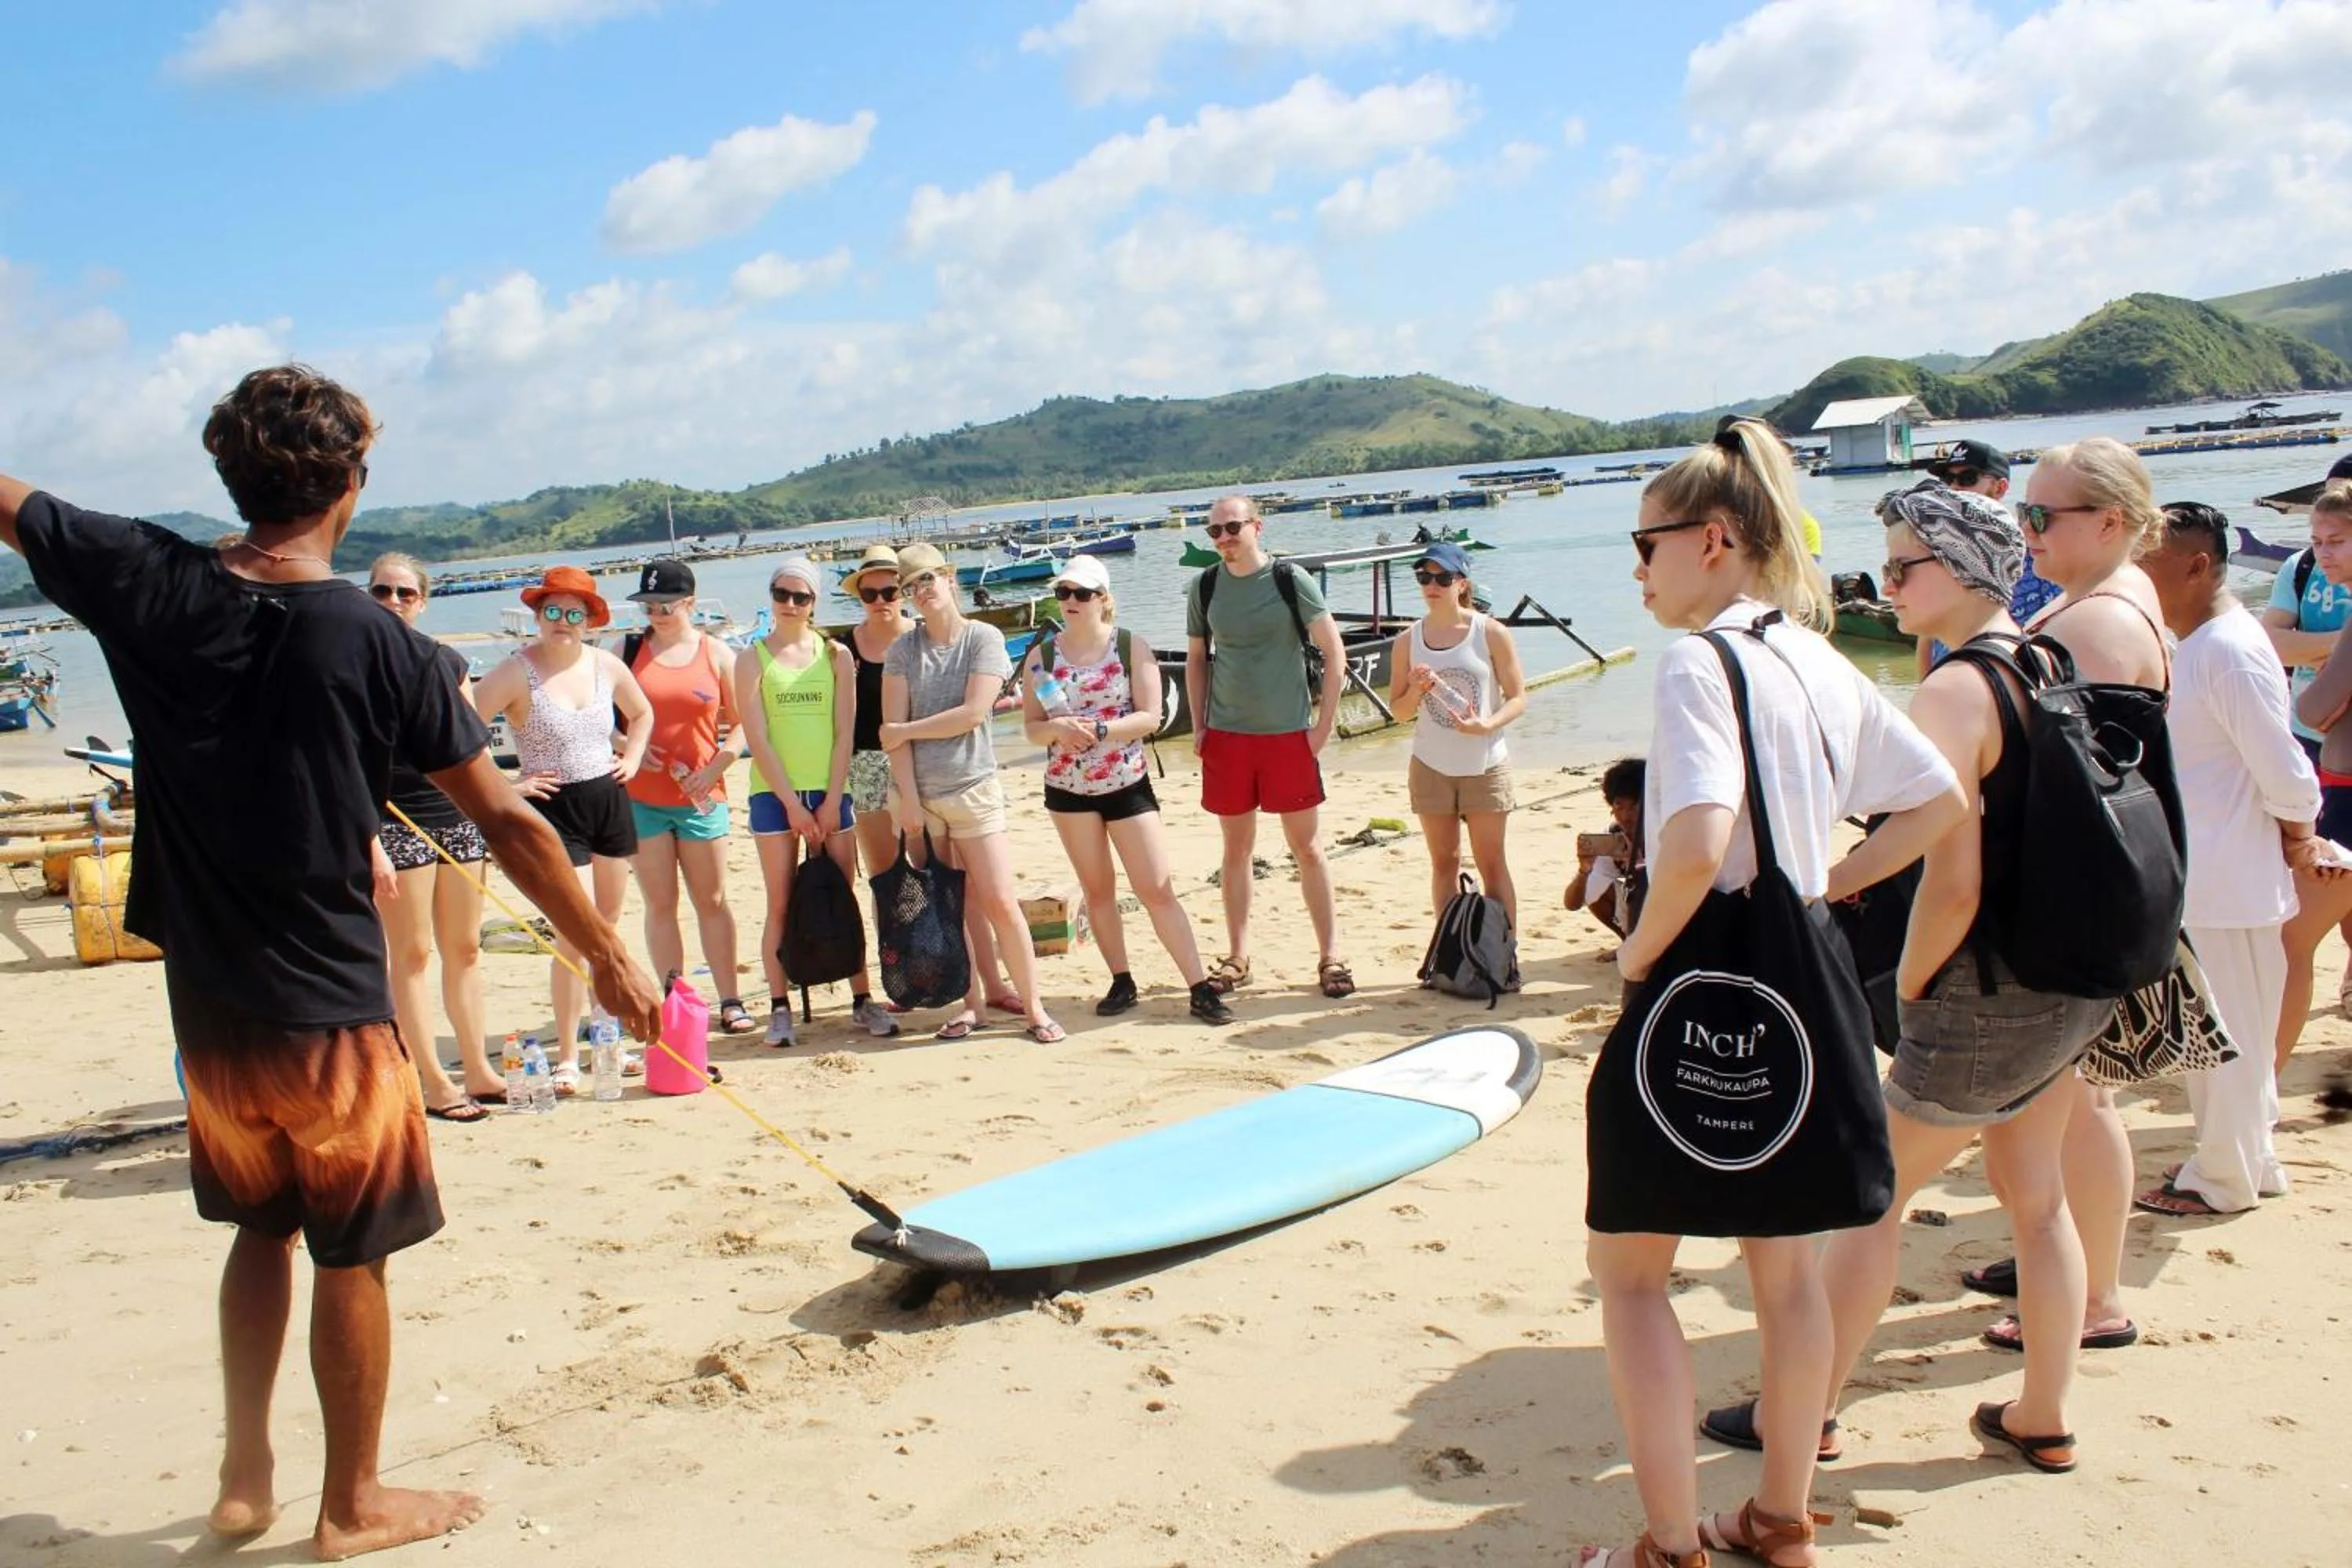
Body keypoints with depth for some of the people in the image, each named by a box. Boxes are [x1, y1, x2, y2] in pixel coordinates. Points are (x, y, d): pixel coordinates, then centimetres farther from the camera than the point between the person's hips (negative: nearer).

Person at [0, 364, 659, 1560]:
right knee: (353, 1254, 10)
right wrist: (609, 956, -4)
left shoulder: (146, 587, -6)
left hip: (205, 996, 5)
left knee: (261, 1226, 24)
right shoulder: (380, 646, -15)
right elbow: (505, 822, -12)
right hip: (328, 1001, -5)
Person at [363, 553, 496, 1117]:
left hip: (458, 817, 5)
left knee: (464, 948, 11)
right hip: (397, 822, -5)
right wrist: (371, 846, -16)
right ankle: (435, 1085, 7)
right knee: (411, 953, 1)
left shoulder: (447, 661, 9)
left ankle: (479, 1072, 19)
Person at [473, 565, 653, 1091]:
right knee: (576, 934, -11)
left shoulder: (606, 665, 5)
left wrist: (631, 759, 10)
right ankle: (567, 1058, -1)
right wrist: (505, 785, -13)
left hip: (609, 800, 5)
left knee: (608, 931, 11)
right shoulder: (516, 672, -11)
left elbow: (642, 714, 24)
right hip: (555, 809, -5)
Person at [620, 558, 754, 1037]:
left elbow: (741, 722, 5)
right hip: (640, 798, 1)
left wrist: (715, 768, -8)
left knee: (712, 901, 4)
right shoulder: (628, 651, 5)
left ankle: (730, 1001, 10)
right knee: (660, 904, 4)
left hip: (701, 797, -1)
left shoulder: (716, 653, 4)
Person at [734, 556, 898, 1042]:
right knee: (781, 906, 0)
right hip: (775, 793, -1)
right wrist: (792, 804, -9)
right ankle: (780, 1008, 7)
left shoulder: (836, 655, 6)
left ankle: (863, 1000, 10)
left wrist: (832, 800, -6)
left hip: (830, 792, 1)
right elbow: (757, 739, -4)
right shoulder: (754, 659, 2)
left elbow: (844, 733, 2)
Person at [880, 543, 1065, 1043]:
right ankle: (972, 1003, 16)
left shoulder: (984, 638, -3)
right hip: (917, 793, 3)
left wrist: (905, 732, -6)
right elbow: (894, 728, -2)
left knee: (999, 901, -5)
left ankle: (1034, 1007, 2)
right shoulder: (903, 649, 4)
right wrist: (909, 796, -10)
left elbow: (973, 713, -13)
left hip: (972, 789, -2)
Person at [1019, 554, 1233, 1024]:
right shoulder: (1042, 655, 1)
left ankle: (1201, 989, -1)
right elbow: (1031, 726, 2)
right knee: (1097, 891, 11)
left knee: (1157, 890, -5)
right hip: (1068, 789, 3)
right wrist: (1057, 728, -19)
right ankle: (1121, 983, 23)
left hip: (1128, 785, -3)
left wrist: (1098, 729, -23)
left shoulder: (1131, 646, -6)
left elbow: (1150, 717, -11)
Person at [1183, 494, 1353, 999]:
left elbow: (1334, 653, -3)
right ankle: (1237, 956, 20)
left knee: (1307, 847, 3)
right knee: (1236, 848, 9)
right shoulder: (1204, 588, 4)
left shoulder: (1290, 580, -6)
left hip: (1288, 734, -2)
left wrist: (1324, 724, -7)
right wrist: (1198, 726, 6)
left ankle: (1330, 955, 11)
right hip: (1226, 735, 3)